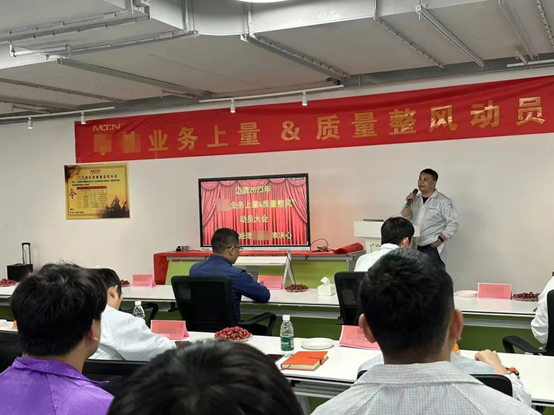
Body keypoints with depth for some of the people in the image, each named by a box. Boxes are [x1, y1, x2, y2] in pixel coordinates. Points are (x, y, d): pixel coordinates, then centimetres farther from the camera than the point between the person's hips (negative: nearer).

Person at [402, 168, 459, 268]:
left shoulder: (443, 201, -7)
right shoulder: (415, 199, 11)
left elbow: (453, 223, -8)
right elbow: (404, 218, 11)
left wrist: (440, 239, -14)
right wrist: (408, 203, -4)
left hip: (432, 248, -6)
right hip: (415, 246, 6)